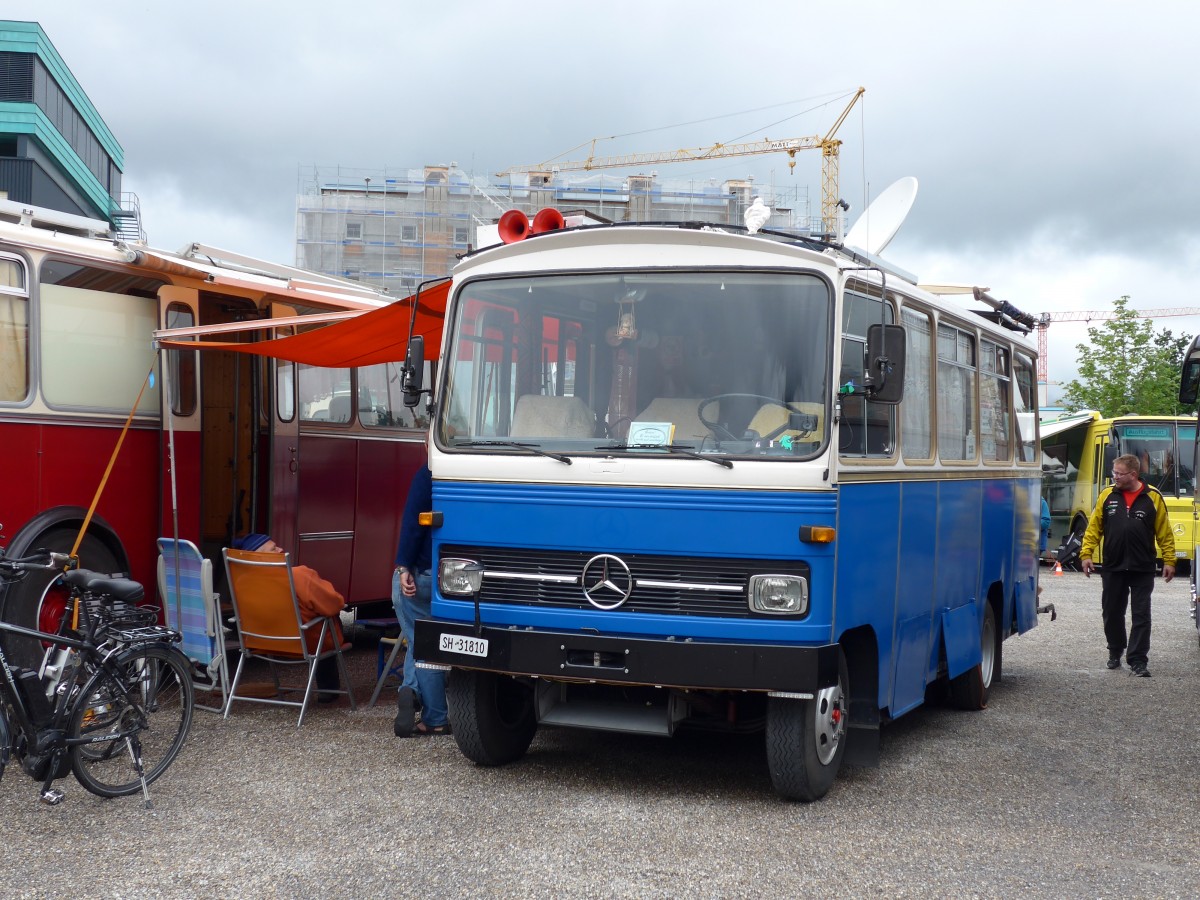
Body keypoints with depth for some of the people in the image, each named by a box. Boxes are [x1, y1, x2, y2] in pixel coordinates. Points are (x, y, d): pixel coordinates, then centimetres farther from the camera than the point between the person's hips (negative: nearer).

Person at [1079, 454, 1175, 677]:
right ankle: (1115, 652, 30)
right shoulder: (1107, 495, 2)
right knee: (1112, 613, 11)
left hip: (1142, 569, -2)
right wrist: (1086, 554, -4)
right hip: (1113, 568, 2)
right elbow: (1094, 527, 3)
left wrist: (1169, 561, -2)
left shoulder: (1153, 498, -3)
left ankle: (1138, 661, 2)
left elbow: (1164, 533, 0)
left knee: (1141, 616, -1)